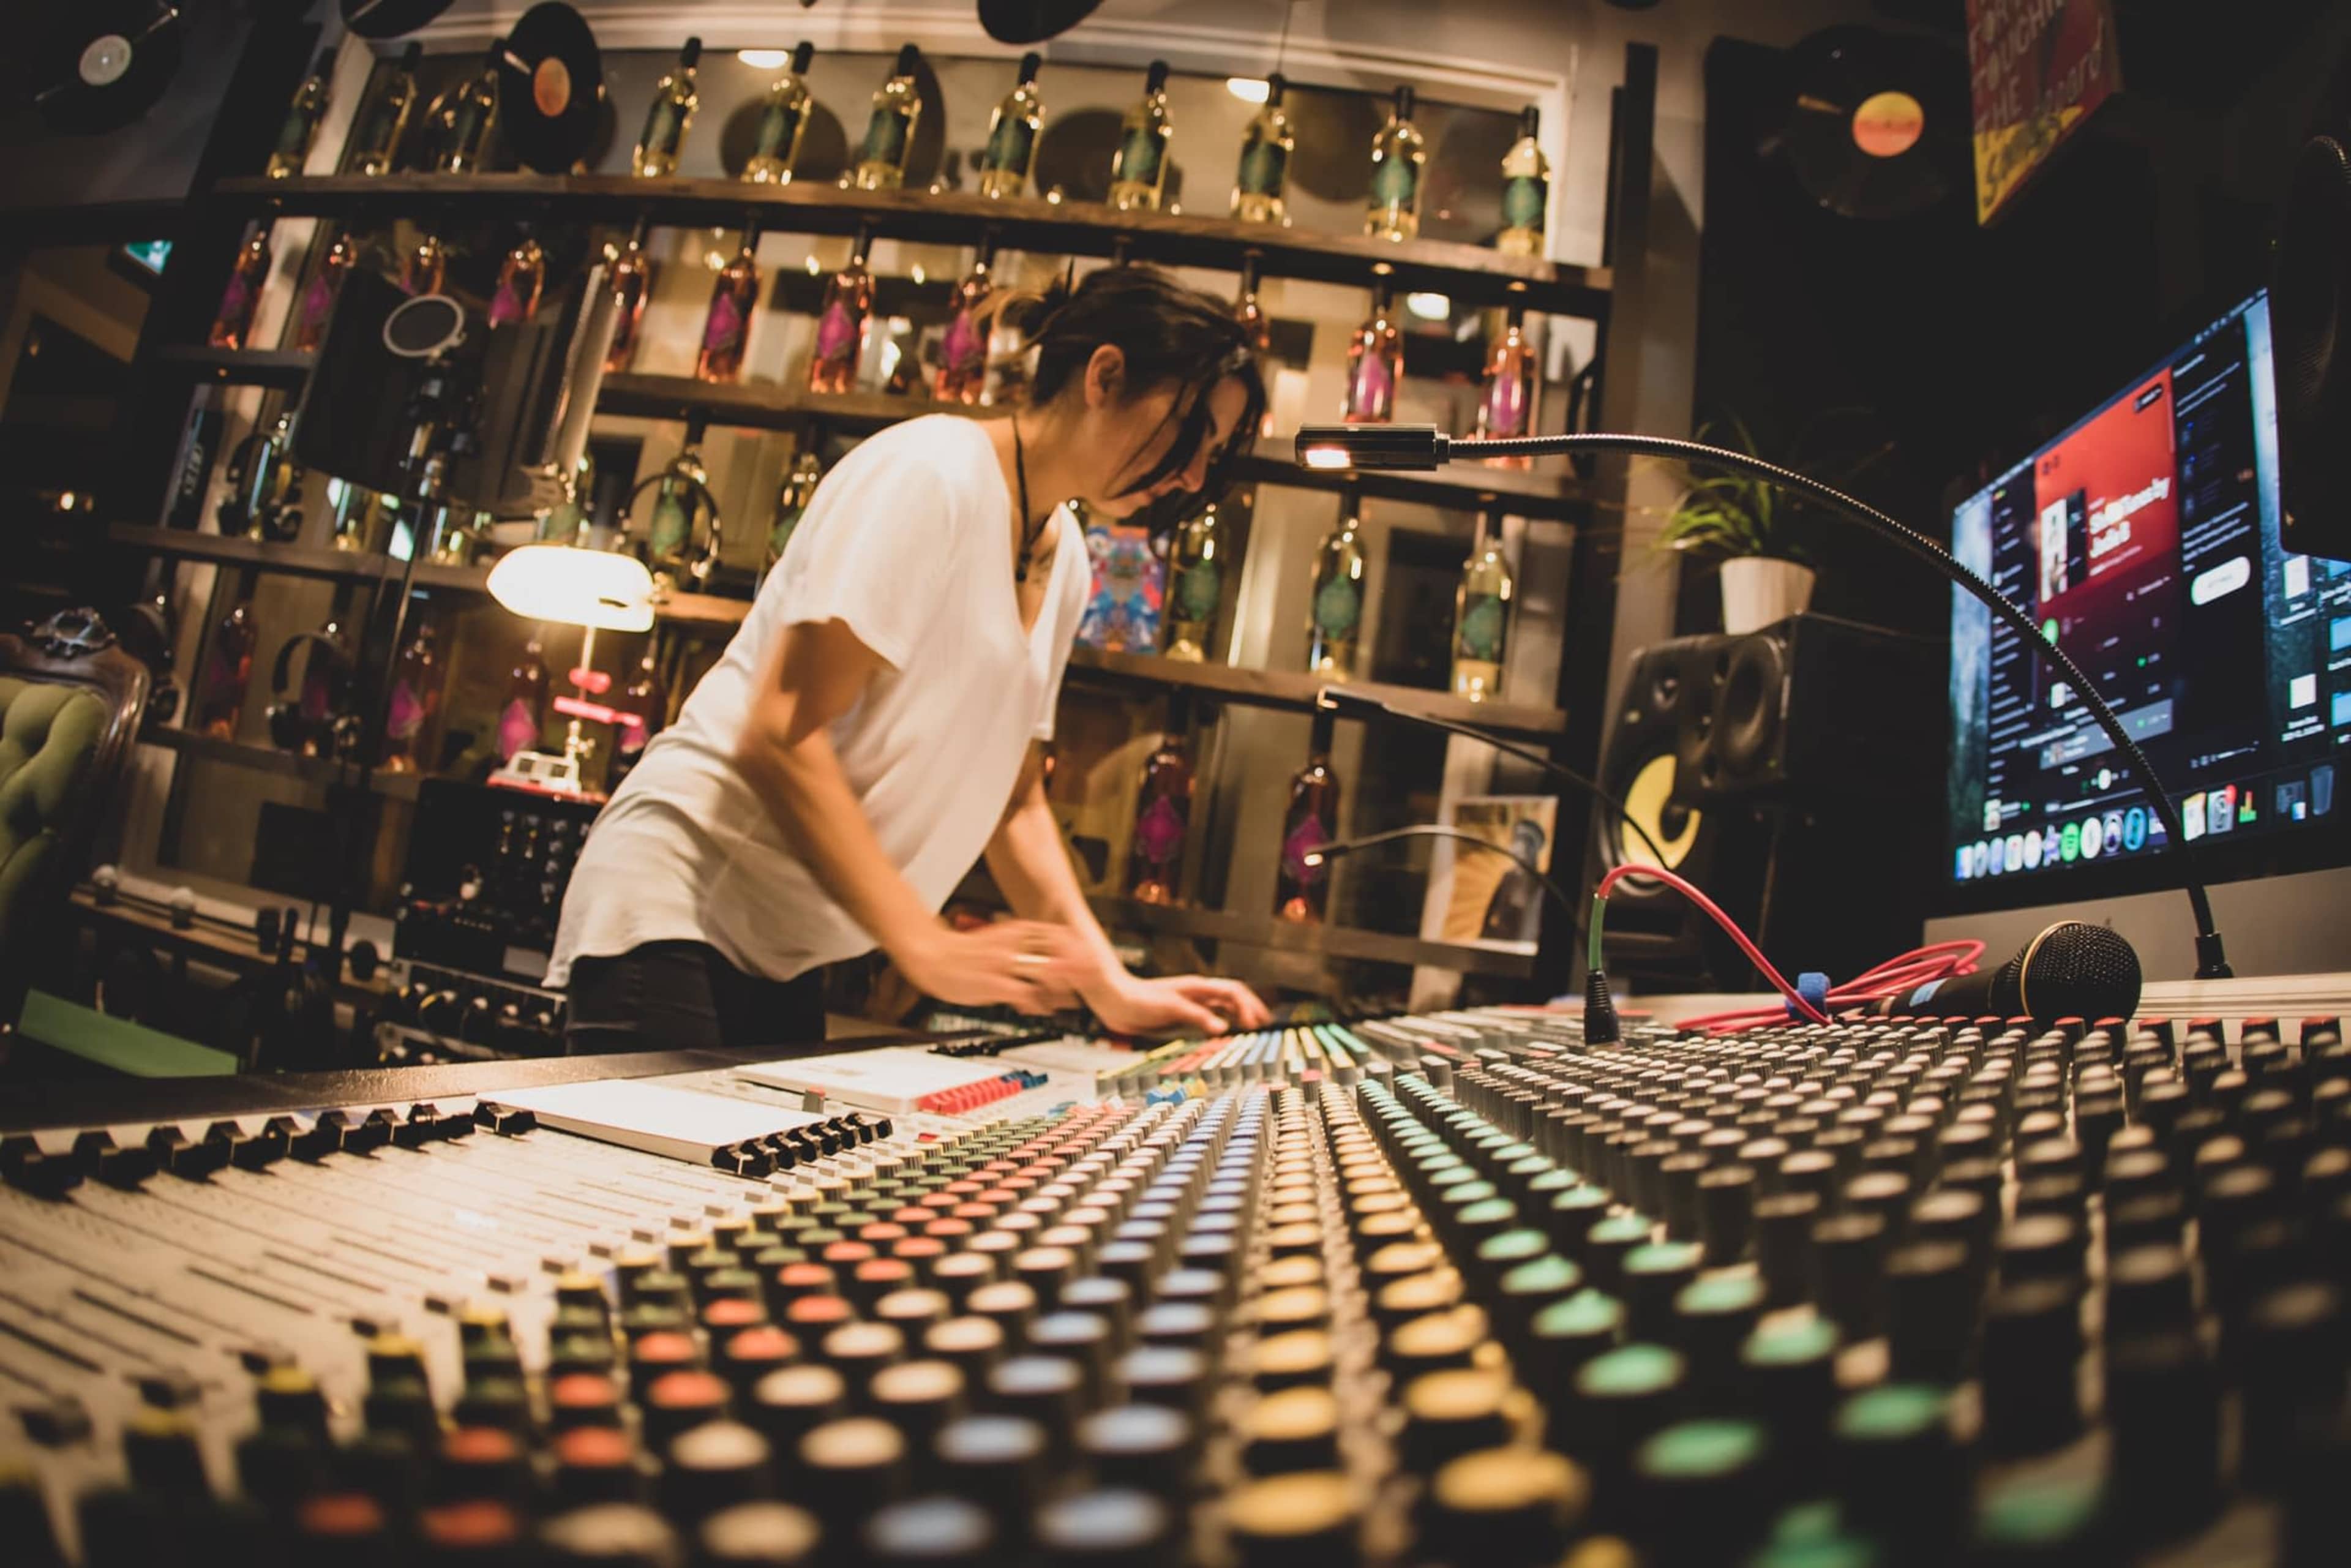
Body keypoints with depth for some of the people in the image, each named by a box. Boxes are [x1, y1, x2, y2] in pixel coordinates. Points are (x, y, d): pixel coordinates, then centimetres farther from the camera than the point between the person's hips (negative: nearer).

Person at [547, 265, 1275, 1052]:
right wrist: (928, 949, -25)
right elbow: (780, 736, -22)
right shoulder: (932, 472, -16)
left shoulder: (1063, 562, 8)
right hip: (680, 904, -8)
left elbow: (1013, 801, 11)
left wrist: (1114, 989, 3)